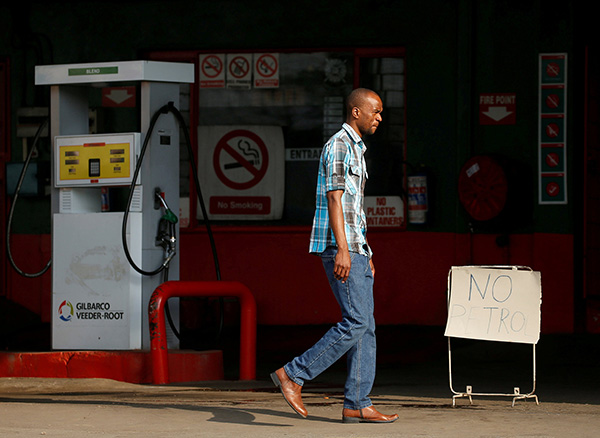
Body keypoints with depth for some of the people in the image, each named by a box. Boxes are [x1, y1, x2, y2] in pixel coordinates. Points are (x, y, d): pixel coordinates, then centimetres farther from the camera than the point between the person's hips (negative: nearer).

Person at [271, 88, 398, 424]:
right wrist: (342, 249, -24)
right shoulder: (339, 146, -9)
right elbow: (334, 199, -18)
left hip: (356, 248, 10)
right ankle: (294, 374, -9)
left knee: (365, 326, 5)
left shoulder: (357, 150, 22)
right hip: (340, 247, -10)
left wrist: (366, 254, 24)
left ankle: (357, 404, 3)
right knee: (356, 322, -14)